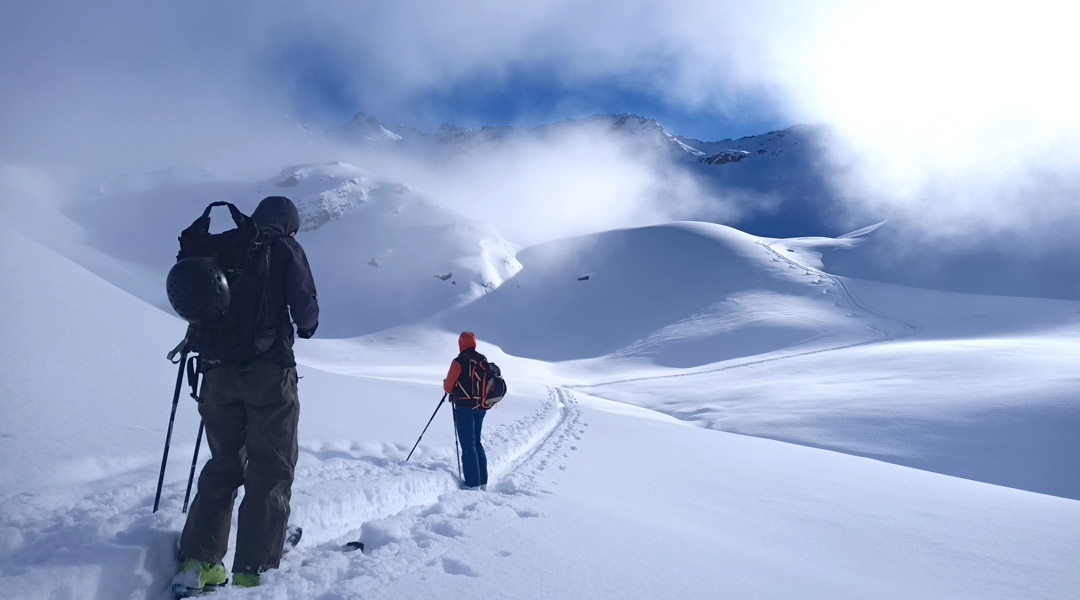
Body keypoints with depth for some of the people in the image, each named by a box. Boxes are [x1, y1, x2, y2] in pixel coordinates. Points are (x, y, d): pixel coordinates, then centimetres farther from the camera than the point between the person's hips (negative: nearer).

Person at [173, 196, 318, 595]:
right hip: (268, 370, -5)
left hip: (218, 371, 5)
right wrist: (306, 327, 14)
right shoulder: (285, 249, -1)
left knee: (223, 464, 16)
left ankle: (197, 560, 9)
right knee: (270, 468, 1)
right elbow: (305, 309, -8)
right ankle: (251, 571, -4)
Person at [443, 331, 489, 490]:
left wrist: (446, 383, 15)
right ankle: (483, 481, 22)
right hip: (480, 407, 7)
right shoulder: (483, 360, 5)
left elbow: (448, 387, -8)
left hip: (464, 407, -7)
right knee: (476, 442, 18)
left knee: (468, 445, -1)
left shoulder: (459, 362, -13)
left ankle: (472, 483, 2)